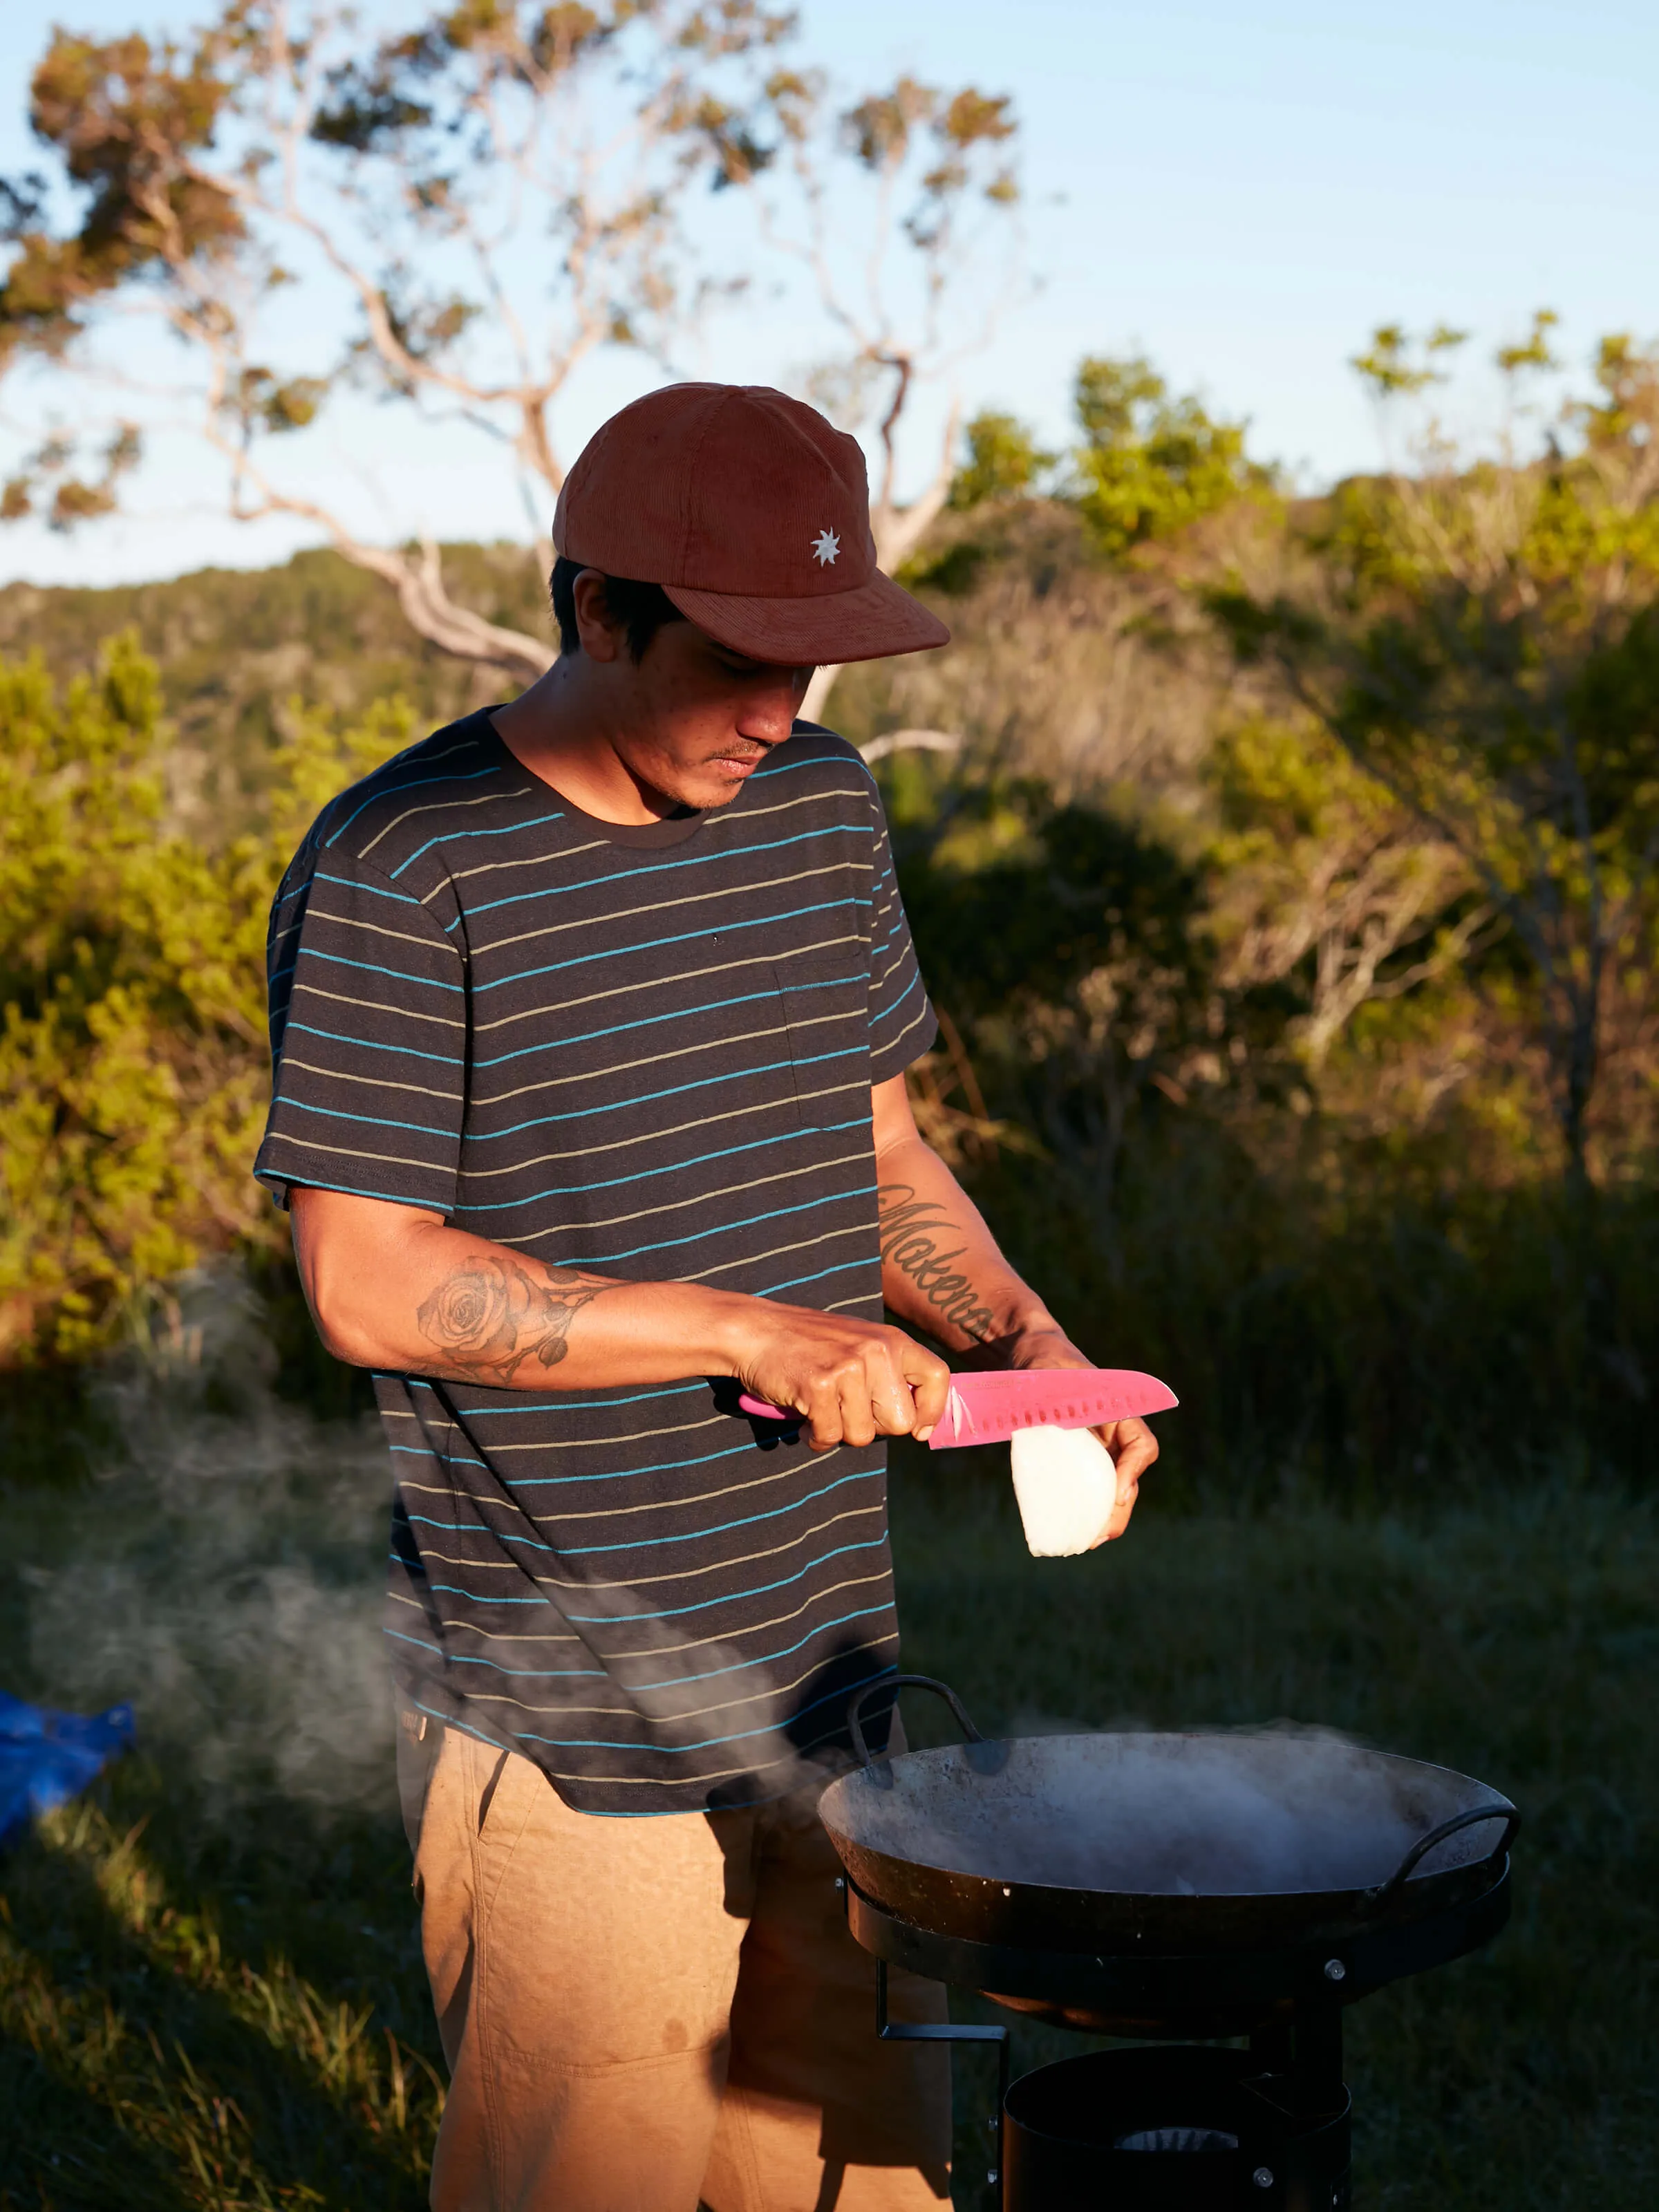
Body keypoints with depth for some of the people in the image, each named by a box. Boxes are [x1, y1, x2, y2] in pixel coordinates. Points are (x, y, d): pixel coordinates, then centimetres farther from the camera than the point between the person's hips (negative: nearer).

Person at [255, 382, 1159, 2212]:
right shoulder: (394, 875, -15)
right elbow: (368, 1283, -18)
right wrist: (749, 1332, -21)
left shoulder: (821, 804, 6)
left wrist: (1018, 1329, -2)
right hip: (566, 1729, -6)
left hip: (826, 1669, 7)